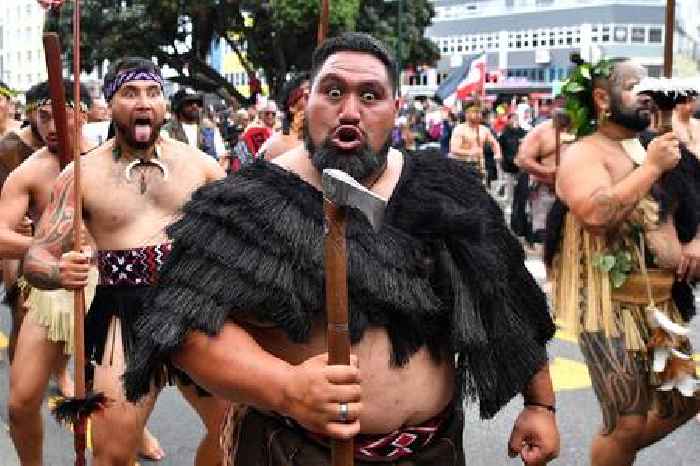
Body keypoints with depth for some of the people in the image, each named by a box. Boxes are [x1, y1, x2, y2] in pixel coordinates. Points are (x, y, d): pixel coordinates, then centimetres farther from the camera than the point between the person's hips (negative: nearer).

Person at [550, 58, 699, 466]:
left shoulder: (653, 147, 13)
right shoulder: (584, 154, -11)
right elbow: (597, 213, -30)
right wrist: (652, 167, -20)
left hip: (662, 302, 8)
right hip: (611, 305, -8)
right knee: (628, 423, -4)